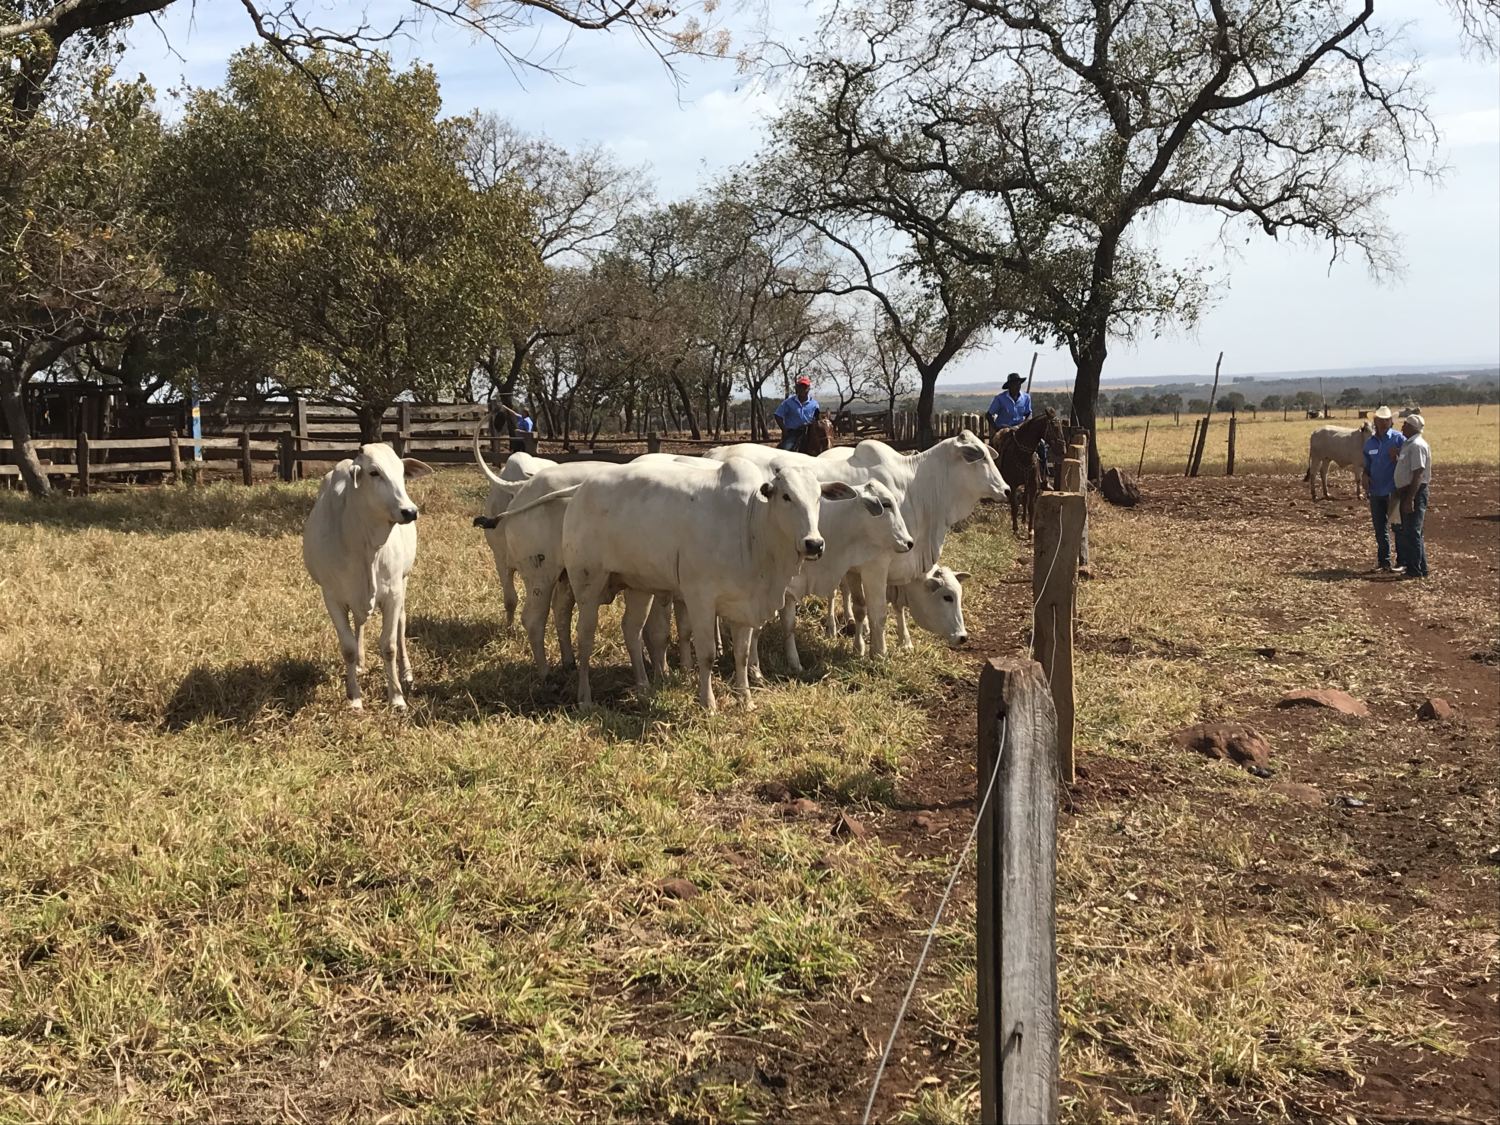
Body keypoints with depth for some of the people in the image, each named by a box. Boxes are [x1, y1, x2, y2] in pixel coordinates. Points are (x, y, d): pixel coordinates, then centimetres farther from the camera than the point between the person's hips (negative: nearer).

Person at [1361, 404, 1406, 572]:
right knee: (1379, 528, 11)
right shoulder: (1369, 442, 10)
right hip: (1376, 491, 5)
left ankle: (1402, 562, 8)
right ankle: (1383, 561, 20)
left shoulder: (1398, 439, -6)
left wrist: (1397, 455, -23)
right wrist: (1365, 476, -1)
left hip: (1394, 491, -5)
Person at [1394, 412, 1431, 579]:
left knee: (1412, 532, -8)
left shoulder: (1417, 446, -17)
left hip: (1415, 492, -10)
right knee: (1408, 532, 14)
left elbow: (1418, 474, -22)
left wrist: (1410, 499, -25)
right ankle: (1420, 568, 20)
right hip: (1407, 491, 10)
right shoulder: (1408, 444, 14)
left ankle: (1415, 570, -4)